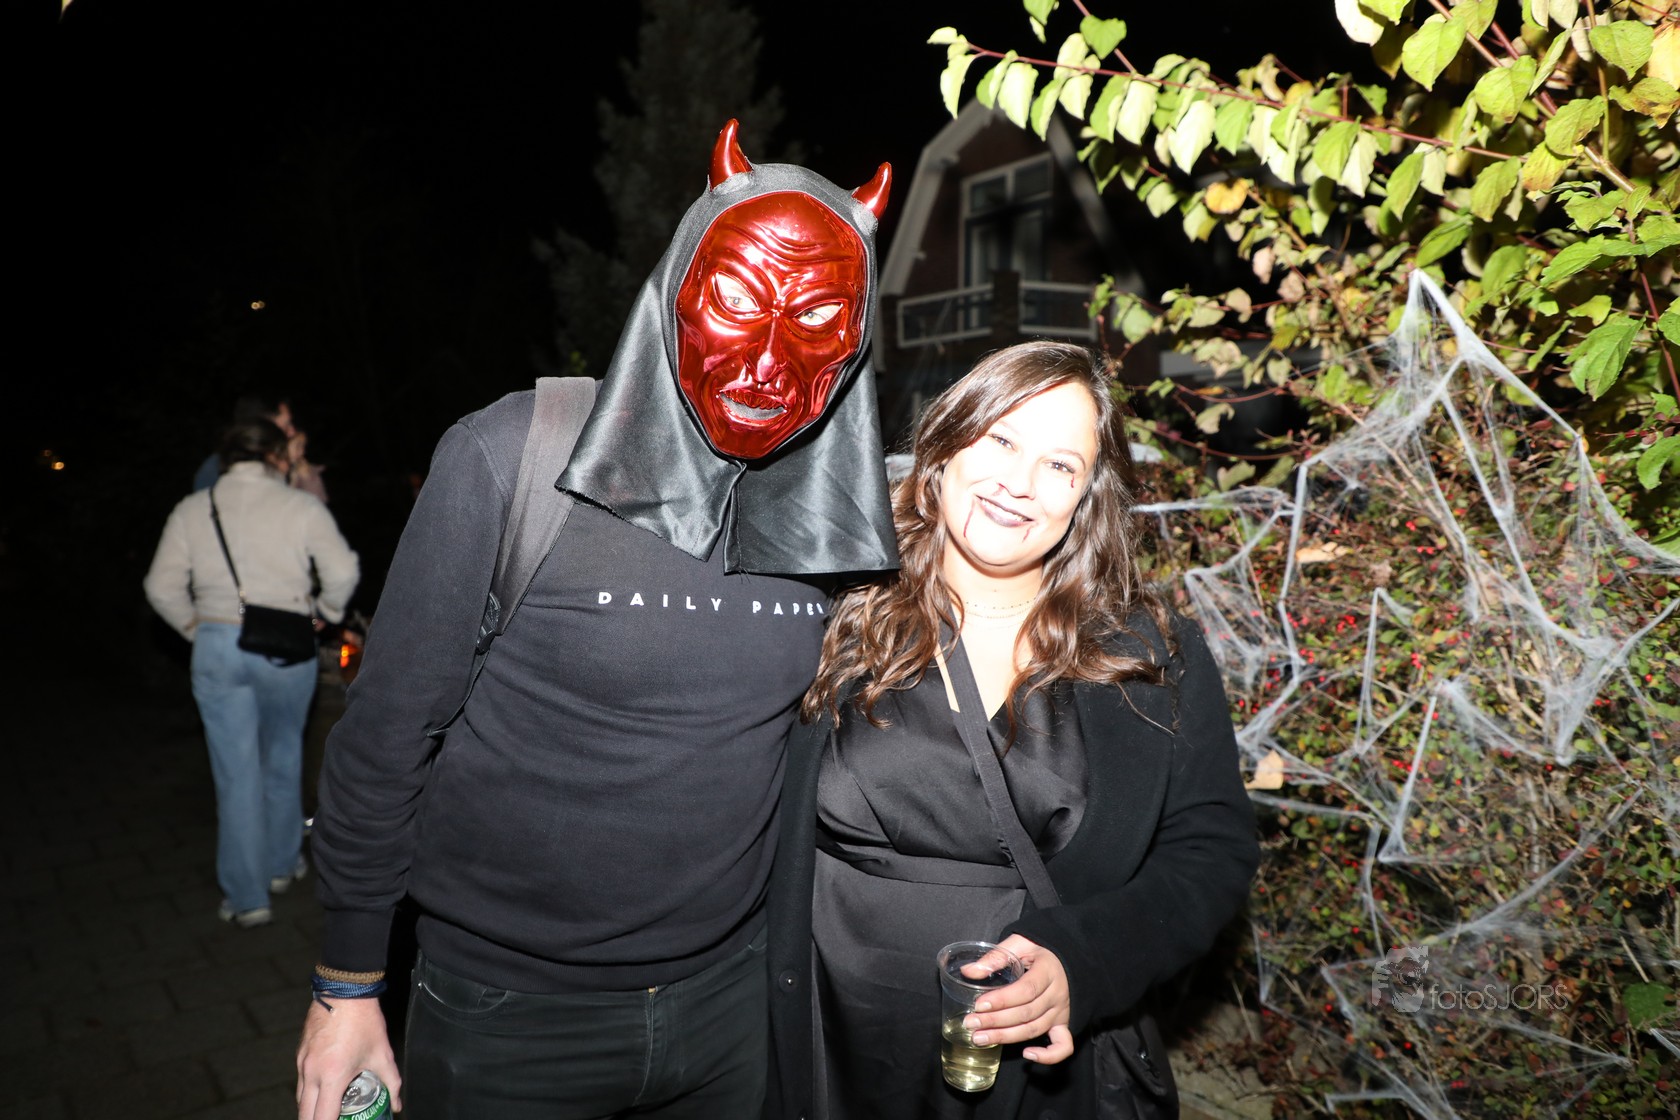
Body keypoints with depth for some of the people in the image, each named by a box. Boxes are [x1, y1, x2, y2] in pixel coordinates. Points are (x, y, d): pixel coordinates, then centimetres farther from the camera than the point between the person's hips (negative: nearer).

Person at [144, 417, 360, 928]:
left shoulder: (192, 509, 5)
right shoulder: (301, 506, -2)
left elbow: (162, 587, 4)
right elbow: (344, 571, -10)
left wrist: (195, 627, 17)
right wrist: (325, 613, 6)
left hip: (218, 645, 1)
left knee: (236, 771, 6)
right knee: (283, 757, 19)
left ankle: (247, 897, 10)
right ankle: (283, 863, 31)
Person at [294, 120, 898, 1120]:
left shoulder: (837, 506, -7)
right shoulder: (509, 461, -18)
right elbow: (386, 732, -11)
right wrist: (349, 985, -4)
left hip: (729, 996, 4)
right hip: (504, 1010, -3)